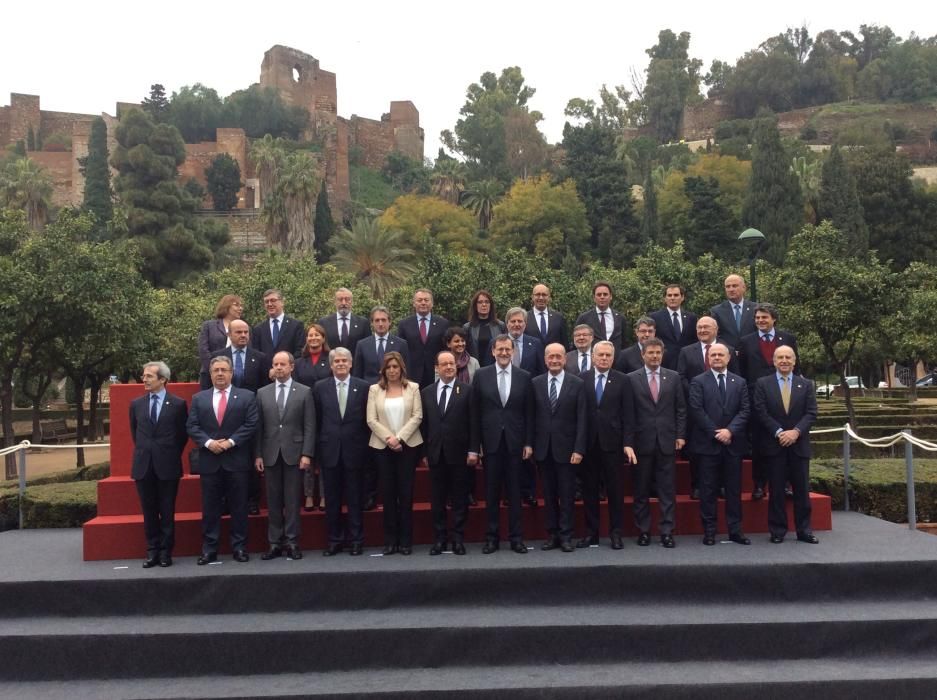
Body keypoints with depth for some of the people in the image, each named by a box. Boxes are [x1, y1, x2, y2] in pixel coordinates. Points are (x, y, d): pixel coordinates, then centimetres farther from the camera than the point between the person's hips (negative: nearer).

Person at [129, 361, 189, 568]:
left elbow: (183, 434, 6)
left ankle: (165, 552, 13)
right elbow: (134, 432, 19)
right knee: (149, 512, 8)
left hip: (167, 466, -3)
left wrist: (172, 455, 7)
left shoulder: (178, 404, -3)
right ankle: (152, 551, 17)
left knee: (167, 512, 4)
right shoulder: (136, 404, 7)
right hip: (143, 466, 3)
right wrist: (145, 451, 15)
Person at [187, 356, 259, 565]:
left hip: (237, 460, -2)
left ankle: (239, 547, 12)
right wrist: (208, 442, -11)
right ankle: (209, 549, 12)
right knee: (210, 508, 5)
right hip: (209, 461, 2)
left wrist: (231, 441, -12)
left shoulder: (247, 396, 5)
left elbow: (251, 424, -3)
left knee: (238, 507, 4)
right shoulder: (199, 398, 11)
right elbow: (192, 426, 5)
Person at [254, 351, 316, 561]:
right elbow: (258, 426, 7)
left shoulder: (304, 392, 2)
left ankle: (292, 542, 8)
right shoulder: (262, 393, 9)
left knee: (292, 500, 1)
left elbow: (309, 426, -1)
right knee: (273, 501, 5)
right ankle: (274, 542, 12)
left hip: (294, 453, -2)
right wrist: (257, 455, 1)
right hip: (270, 455, 2)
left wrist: (306, 454, -8)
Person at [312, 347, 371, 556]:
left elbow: (368, 420, 2)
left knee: (354, 498, 6)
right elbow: (316, 421, 5)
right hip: (329, 451, 1)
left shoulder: (363, 387, 0)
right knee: (332, 499, 8)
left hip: (353, 451, -1)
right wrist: (317, 449, 2)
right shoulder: (320, 387, 4)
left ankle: (356, 540, 16)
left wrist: (366, 449, -2)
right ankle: (335, 540, 18)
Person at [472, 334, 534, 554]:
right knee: (491, 492, 6)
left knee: (514, 492, 6)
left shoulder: (524, 377, 3)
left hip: (515, 442, 0)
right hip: (491, 442, 0)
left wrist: (528, 443, 0)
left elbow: (529, 413, 4)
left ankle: (516, 537, 14)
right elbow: (475, 412, 2)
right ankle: (492, 537, 15)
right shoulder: (481, 375, 2)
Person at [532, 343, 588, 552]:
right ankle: (552, 534, 16)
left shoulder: (577, 384, 0)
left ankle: (565, 536, 10)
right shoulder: (535, 383, 5)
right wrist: (530, 445, -1)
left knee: (566, 494, 2)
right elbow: (532, 416, 5)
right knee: (549, 494, 8)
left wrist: (579, 449, -10)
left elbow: (582, 419, -4)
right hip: (543, 448, 2)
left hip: (566, 448, -2)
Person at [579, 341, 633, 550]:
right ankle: (591, 532, 17)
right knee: (589, 489, 7)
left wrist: (627, 443, -6)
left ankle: (616, 533, 14)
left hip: (612, 443, -1)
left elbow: (627, 414, 0)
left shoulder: (622, 381, 2)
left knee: (615, 489, 4)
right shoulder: (581, 380, 3)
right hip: (588, 443, 1)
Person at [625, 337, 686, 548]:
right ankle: (643, 530, 17)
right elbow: (628, 412, -2)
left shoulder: (673, 377, 7)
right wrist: (628, 442, -5)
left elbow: (681, 409, 8)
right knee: (641, 490, 7)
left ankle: (667, 531, 9)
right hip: (642, 442, -1)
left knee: (667, 490, 3)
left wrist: (680, 435, 1)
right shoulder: (632, 379, 0)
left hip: (667, 441, 1)